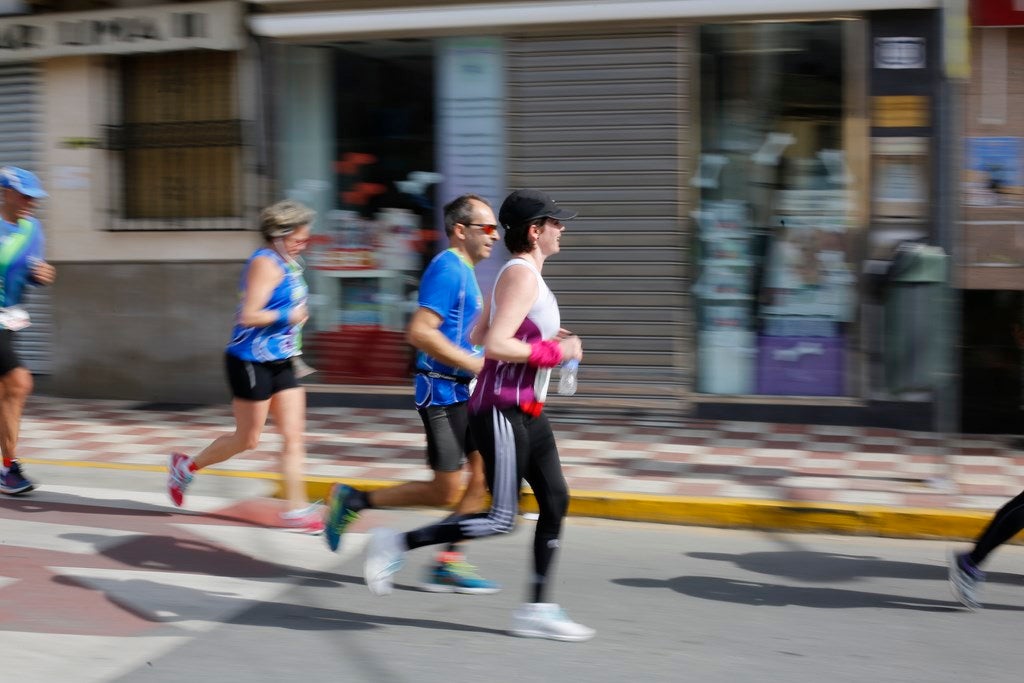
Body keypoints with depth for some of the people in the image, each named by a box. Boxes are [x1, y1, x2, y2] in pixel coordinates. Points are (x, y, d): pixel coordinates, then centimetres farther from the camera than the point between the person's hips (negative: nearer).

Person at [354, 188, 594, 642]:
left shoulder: (520, 274, 15)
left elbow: (479, 333, 22)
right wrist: (554, 352, -17)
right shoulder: (521, 276, -16)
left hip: (526, 413, 10)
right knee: (501, 519, -7)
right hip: (501, 412, -10)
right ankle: (397, 544, 2)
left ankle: (537, 609, 10)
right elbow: (495, 345, -26)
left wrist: (545, 338, 15)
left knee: (556, 501, 6)